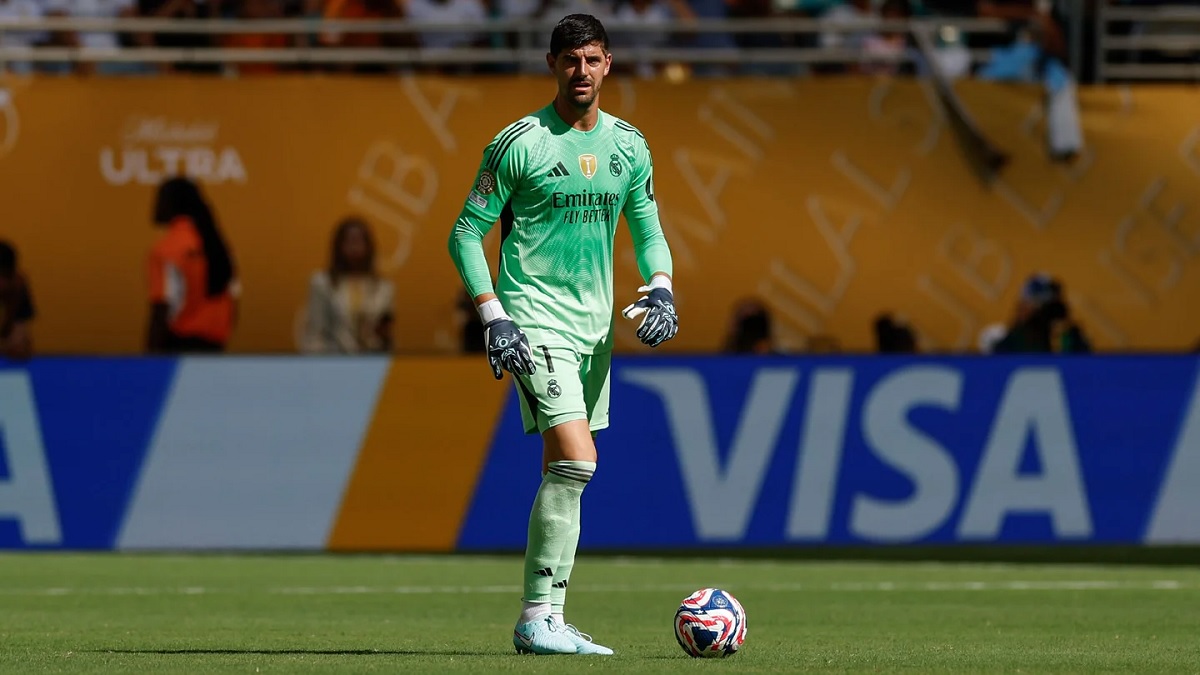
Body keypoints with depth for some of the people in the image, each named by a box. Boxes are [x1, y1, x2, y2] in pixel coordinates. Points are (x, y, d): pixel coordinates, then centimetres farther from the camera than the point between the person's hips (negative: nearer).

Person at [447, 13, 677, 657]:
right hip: (535, 322, -7)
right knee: (575, 459, -19)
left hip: (594, 324, 7)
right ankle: (537, 618, -15)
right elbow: (466, 234, -5)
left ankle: (544, 620, 17)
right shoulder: (518, 143, -8)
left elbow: (646, 225, 20)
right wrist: (493, 315, -14)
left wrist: (660, 287, 0)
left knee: (562, 473, 10)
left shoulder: (628, 144, 9)